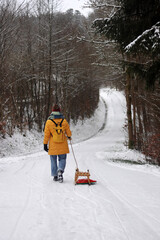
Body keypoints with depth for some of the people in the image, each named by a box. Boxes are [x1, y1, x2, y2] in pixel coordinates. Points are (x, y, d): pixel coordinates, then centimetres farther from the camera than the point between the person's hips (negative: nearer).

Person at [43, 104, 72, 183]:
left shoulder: (49, 122, -8)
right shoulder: (64, 121, -4)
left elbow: (46, 134, -7)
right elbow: (68, 132, 4)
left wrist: (45, 144, 1)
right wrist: (69, 137, 27)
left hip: (53, 146, 0)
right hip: (62, 146, 0)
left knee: (53, 161, 13)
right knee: (62, 159, 9)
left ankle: (55, 176, 15)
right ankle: (60, 171, -17)